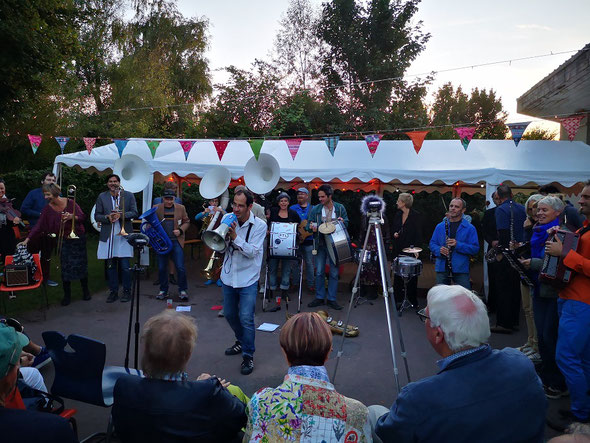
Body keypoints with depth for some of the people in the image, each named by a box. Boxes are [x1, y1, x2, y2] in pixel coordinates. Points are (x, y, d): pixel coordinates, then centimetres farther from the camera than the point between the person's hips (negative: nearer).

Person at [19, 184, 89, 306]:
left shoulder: (70, 203, -10)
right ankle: (67, 295, 10)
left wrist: (72, 217, -26)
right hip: (63, 240, 2)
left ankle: (85, 291, 21)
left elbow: (82, 217, -7)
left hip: (78, 238, -2)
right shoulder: (48, 209, -3)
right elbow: (39, 226, -5)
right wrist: (27, 239, -10)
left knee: (81, 265, 5)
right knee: (65, 267, -1)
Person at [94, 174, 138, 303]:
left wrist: (121, 215, -15)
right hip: (108, 236, 2)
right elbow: (97, 215, 7)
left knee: (125, 267, -2)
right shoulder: (102, 197, 9)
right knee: (110, 266, 7)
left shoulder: (129, 195, 6)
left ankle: (127, 291, 11)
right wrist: (107, 217, -13)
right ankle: (113, 291, 18)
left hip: (123, 235, -2)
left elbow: (134, 213, 2)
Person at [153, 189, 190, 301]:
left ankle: (182, 291, 8)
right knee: (162, 268, 8)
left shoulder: (180, 208, 3)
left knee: (180, 267, -4)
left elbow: (186, 222, 8)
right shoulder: (157, 208, 3)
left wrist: (180, 230, -9)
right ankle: (163, 291, 23)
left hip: (176, 242, -1)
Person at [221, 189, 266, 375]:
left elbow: (252, 251, -19)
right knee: (229, 314, 18)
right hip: (229, 276, 5)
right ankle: (241, 342, 43)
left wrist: (235, 237, -29)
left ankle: (248, 356, 10)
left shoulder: (259, 225, -12)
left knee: (246, 318, -8)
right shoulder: (227, 219, -2)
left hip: (247, 278, -5)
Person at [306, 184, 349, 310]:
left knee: (334, 272, 4)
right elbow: (309, 225, 6)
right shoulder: (315, 209, 1)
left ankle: (332, 299, 14)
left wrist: (342, 222, -15)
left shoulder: (340, 208, 1)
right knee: (319, 272, 4)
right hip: (320, 243, 1)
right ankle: (319, 298, 17)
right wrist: (311, 227, -17)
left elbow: (346, 224, 7)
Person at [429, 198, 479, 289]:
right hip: (442, 268, 2)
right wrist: (439, 250, -11)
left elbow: (475, 249, -5)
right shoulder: (440, 226, 8)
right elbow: (432, 243, 11)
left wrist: (458, 245, -20)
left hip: (461, 270, -2)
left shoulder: (469, 228, 1)